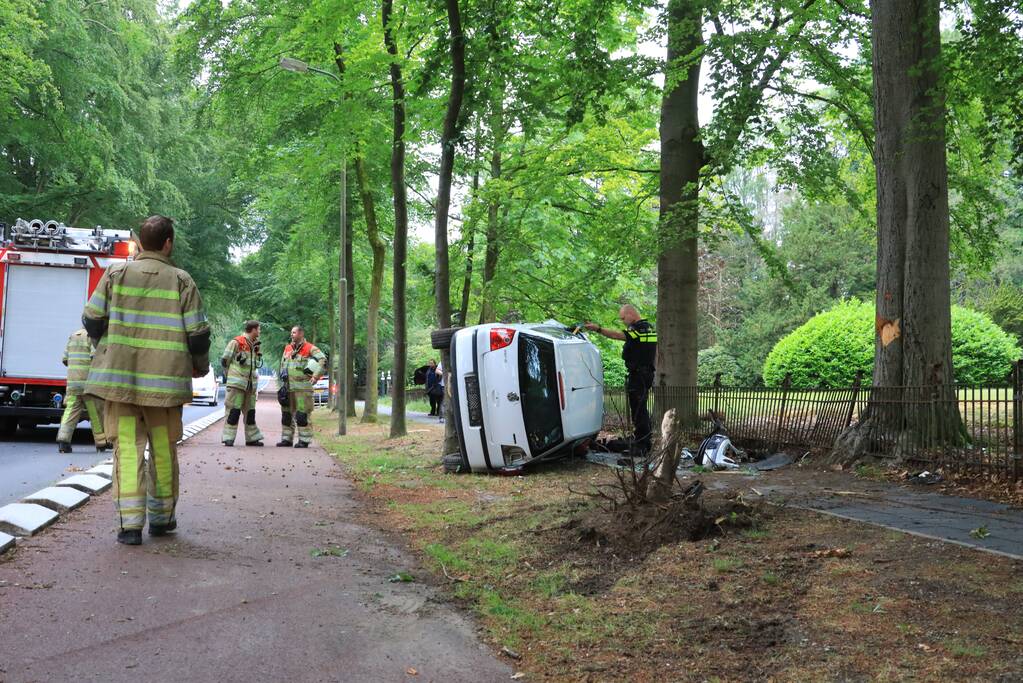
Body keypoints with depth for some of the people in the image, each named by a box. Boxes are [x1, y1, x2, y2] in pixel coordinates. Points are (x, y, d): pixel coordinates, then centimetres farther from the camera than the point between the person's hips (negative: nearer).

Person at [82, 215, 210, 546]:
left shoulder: (116, 273, 3)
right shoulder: (181, 280, -1)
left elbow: (92, 320, 4)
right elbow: (198, 333, -2)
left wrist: (106, 347, 25)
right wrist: (199, 366, 17)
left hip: (119, 377, 1)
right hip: (164, 381, -1)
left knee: (127, 448, 3)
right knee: (164, 450, 12)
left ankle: (130, 522, -4)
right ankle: (161, 517, 23)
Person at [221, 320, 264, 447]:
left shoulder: (254, 344, 14)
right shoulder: (236, 342, -9)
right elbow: (224, 360, -5)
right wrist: (230, 374, 3)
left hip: (251, 383, 7)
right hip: (237, 382, -7)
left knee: (250, 411, 11)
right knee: (234, 410, -8)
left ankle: (251, 438, 17)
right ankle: (228, 438, -3)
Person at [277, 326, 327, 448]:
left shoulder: (310, 348, -4)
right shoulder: (287, 348, 17)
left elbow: (323, 360, -15)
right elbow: (282, 364, 27)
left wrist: (316, 376, -21)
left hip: (302, 387, -6)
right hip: (288, 387, 7)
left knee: (302, 415, -7)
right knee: (286, 414, 10)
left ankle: (304, 440, -2)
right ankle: (286, 438, 18)